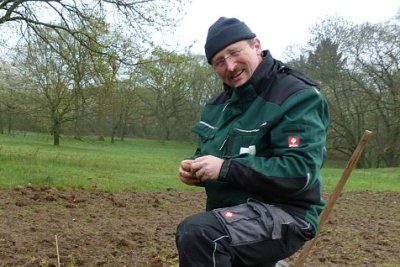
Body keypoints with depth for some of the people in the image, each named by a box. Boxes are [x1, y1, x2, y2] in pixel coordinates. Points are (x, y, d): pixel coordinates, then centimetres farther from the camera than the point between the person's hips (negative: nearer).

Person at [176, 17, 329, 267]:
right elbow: (207, 153, 20)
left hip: (284, 215, -8)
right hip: (231, 213, 9)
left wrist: (226, 168, -25)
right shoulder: (219, 104, 11)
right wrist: (194, 167, -4)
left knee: (196, 232, -31)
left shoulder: (298, 97, -14)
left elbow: (300, 172, -24)